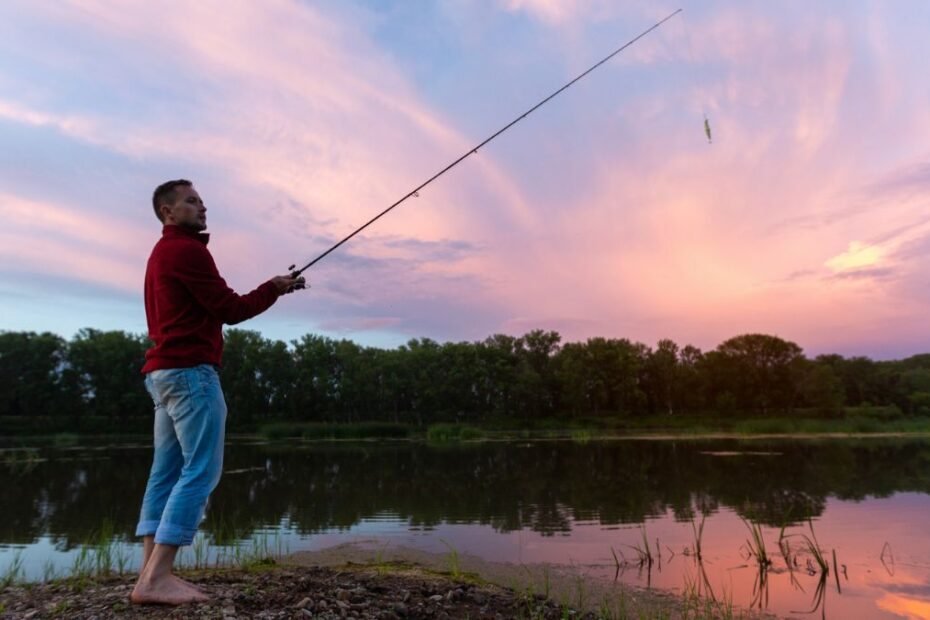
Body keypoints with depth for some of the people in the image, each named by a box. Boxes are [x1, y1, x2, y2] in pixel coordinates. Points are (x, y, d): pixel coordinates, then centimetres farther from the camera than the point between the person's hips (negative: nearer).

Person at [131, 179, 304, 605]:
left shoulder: (161, 253, 22)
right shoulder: (187, 249, -9)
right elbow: (230, 310, -12)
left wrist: (267, 290, 16)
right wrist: (274, 288, 1)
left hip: (163, 372, 10)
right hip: (190, 371, -10)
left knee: (167, 472, 8)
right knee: (200, 471, -9)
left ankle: (151, 573, 10)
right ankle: (156, 578, -10)